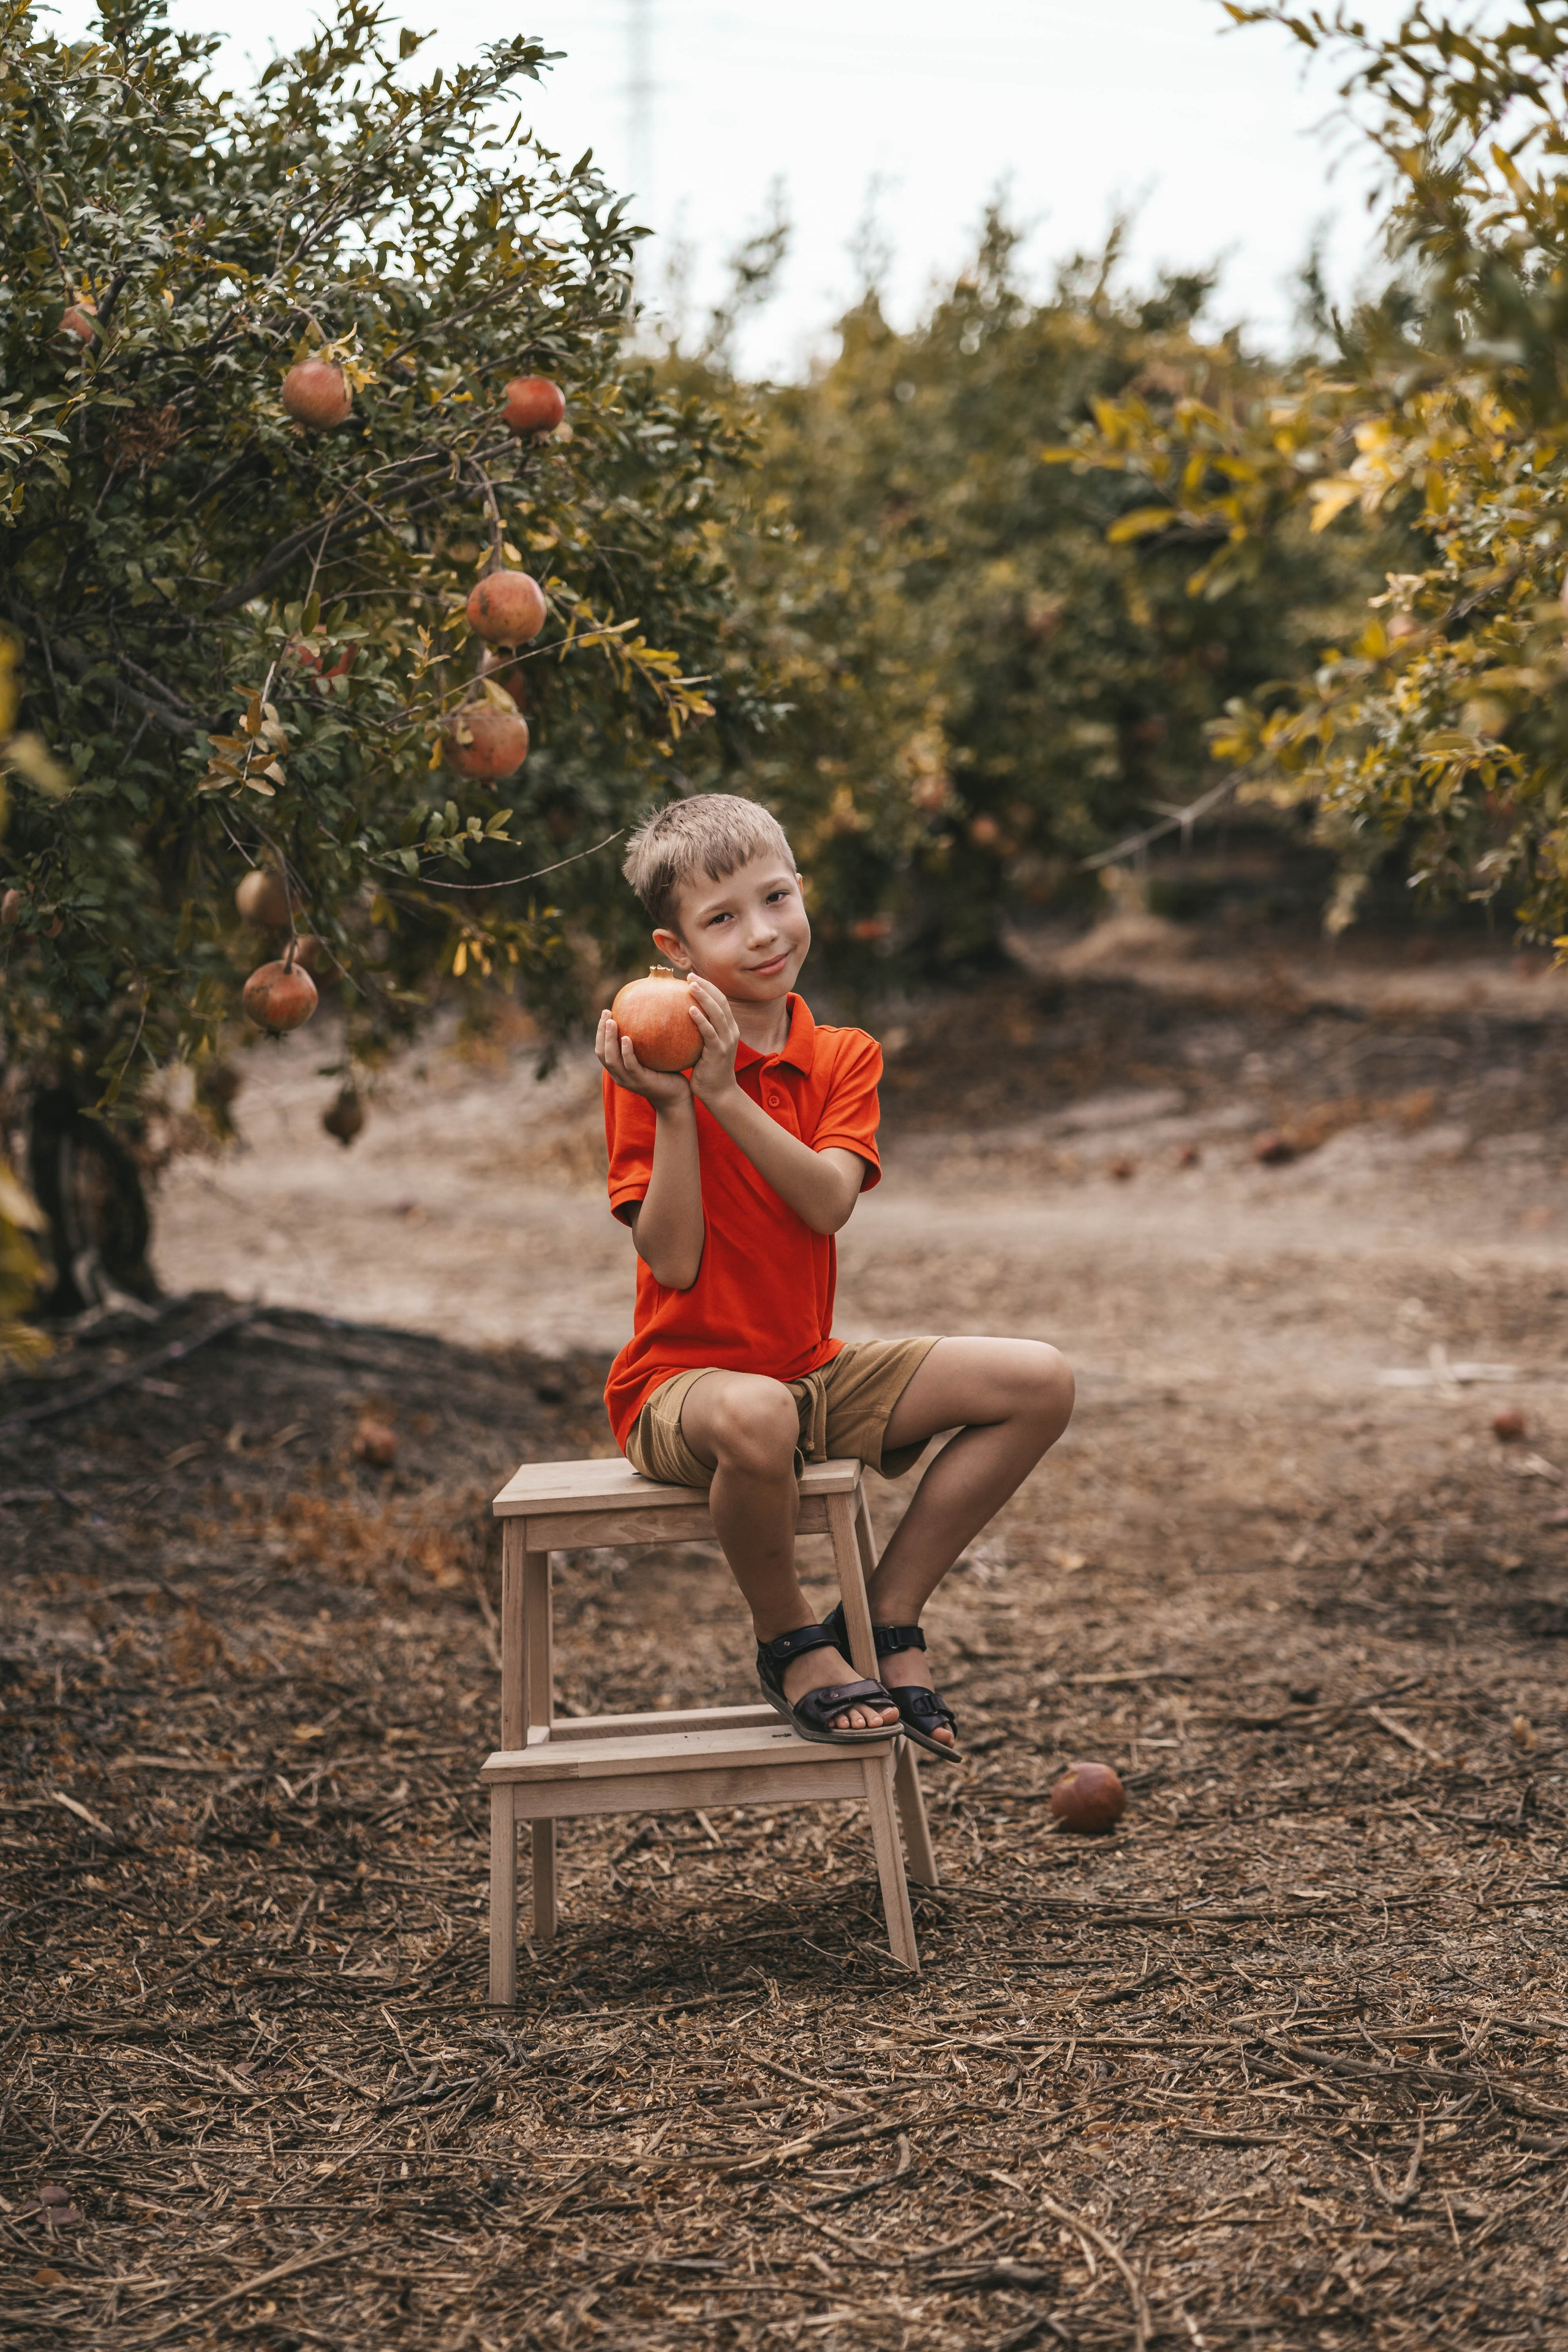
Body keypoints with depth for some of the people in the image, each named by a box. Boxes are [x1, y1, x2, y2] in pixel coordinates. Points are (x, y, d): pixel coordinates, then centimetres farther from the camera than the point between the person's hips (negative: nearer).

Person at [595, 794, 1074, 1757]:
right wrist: (671, 1107, -25)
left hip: (816, 1370, 6)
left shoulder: (844, 1058, 4)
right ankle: (792, 1641, -12)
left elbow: (830, 1202, -16)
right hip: (683, 1378, -6)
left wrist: (725, 1092, -25)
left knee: (1039, 1382, -6)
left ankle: (890, 1617, 2)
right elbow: (672, 1261, -18)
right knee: (756, 1416, -43)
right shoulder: (652, 1064, -10)